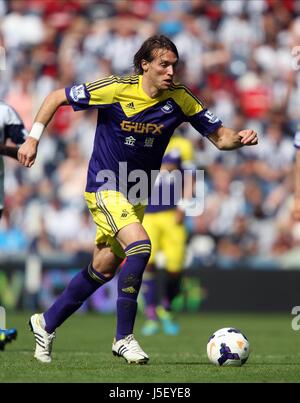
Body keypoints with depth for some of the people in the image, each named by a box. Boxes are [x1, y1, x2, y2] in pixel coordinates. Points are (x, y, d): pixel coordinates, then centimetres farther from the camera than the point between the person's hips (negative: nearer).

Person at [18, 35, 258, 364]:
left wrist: (239, 138, -26)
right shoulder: (115, 89, -17)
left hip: (137, 195, 6)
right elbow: (56, 98, -6)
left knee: (102, 271, 12)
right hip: (104, 187, -6)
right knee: (139, 245, -26)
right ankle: (124, 337, -17)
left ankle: (46, 323, 32)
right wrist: (33, 139, -9)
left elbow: (219, 137, -4)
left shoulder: (179, 98, -7)